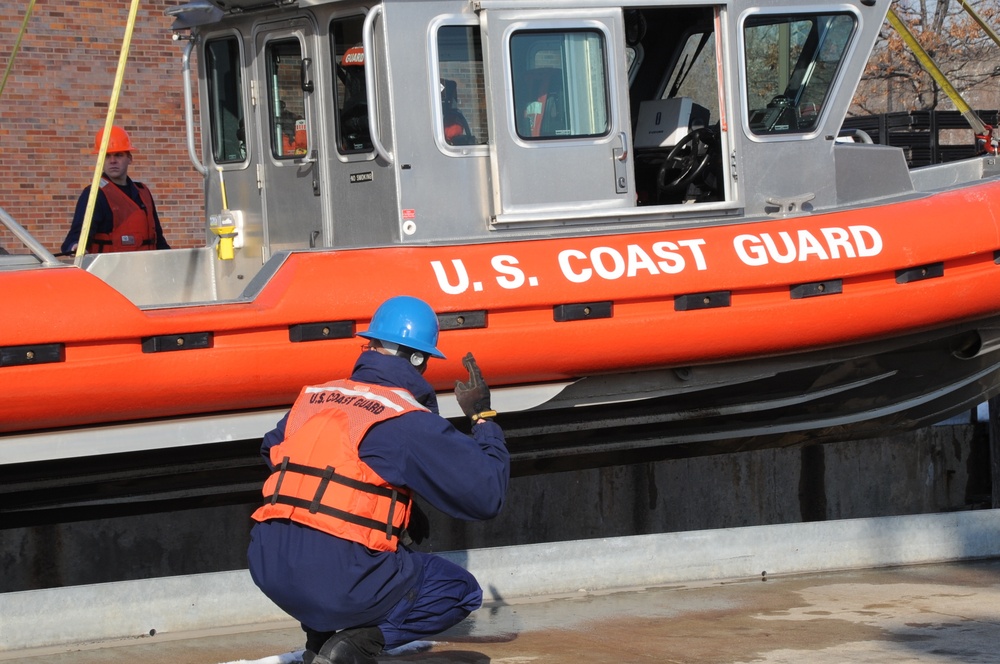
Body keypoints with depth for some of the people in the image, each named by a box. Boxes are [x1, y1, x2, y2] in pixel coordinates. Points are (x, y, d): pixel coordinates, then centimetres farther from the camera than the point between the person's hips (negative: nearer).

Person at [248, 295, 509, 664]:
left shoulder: (313, 397, 13)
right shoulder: (411, 422, -4)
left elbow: (271, 449, 32)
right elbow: (487, 495, -2)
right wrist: (483, 417, 12)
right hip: (338, 583, -6)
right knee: (461, 590, 14)